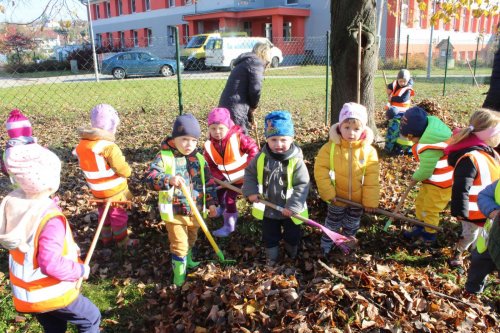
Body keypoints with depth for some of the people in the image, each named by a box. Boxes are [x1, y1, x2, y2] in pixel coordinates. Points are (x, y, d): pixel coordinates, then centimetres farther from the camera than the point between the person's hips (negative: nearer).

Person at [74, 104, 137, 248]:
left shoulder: (82, 144, -7)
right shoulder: (109, 147, -29)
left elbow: (87, 165, 4)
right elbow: (125, 171, -26)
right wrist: (127, 170, -6)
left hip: (97, 190, 6)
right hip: (114, 191, -6)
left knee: (103, 214, 26)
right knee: (119, 216, 14)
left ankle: (106, 238, 41)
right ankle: (122, 241, 30)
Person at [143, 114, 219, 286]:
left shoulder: (199, 158, 1)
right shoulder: (164, 157, -15)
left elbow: (209, 181, 8)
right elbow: (149, 178, -25)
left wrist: (211, 202, 4)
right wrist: (168, 179, -41)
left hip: (196, 210, 5)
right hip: (175, 212, -5)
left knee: (191, 239, 27)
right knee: (179, 244, 2)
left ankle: (187, 259, 53)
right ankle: (179, 273, 21)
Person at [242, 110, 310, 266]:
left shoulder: (296, 161, -22)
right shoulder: (261, 157, -12)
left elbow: (302, 186, -19)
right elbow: (250, 173, 1)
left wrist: (293, 206, -23)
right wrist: (251, 191, -12)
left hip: (289, 210, -2)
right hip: (267, 208, 2)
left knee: (292, 236, 22)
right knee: (269, 237, 22)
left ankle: (292, 256, 52)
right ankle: (272, 257, 47)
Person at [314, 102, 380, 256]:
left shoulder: (369, 150, -15)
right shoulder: (330, 147, -18)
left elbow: (372, 178, -12)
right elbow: (320, 170, -15)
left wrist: (370, 200, -11)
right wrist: (327, 192, -18)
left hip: (358, 199, 2)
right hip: (337, 197, -2)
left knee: (352, 226, 25)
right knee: (332, 224, 20)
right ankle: (326, 244, 43)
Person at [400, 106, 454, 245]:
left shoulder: (429, 147, -34)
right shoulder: (430, 127, -4)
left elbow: (425, 171, -23)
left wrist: (415, 178, -4)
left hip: (440, 183, -9)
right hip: (433, 179, 9)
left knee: (430, 210, 8)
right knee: (420, 202, 21)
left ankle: (429, 236, 29)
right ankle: (421, 228, 40)